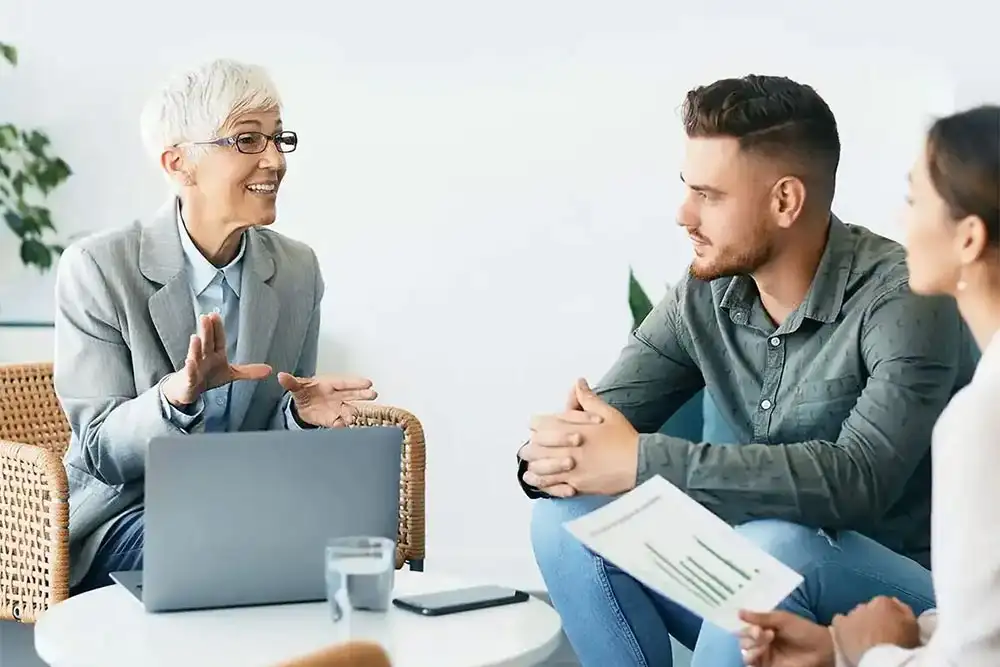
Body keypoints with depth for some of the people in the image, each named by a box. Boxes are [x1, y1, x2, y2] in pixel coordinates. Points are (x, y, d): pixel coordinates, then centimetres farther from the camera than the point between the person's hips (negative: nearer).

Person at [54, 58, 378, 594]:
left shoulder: (298, 270, 3)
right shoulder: (97, 268, -10)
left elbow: (276, 449, 9)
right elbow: (102, 453, -11)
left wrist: (301, 414, -16)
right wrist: (177, 394, -32)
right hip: (127, 509, -4)